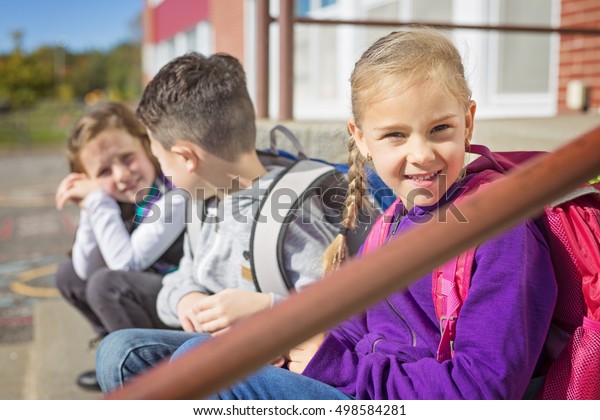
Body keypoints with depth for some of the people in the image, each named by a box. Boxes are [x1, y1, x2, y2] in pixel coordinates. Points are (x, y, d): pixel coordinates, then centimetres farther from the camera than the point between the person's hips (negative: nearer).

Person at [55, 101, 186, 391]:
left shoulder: (176, 194, -25)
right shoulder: (123, 202, -2)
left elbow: (125, 262, -29)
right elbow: (87, 270, -2)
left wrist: (98, 200, -23)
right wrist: (90, 209, -13)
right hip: (153, 288, 9)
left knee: (107, 283, -28)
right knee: (69, 276, 10)